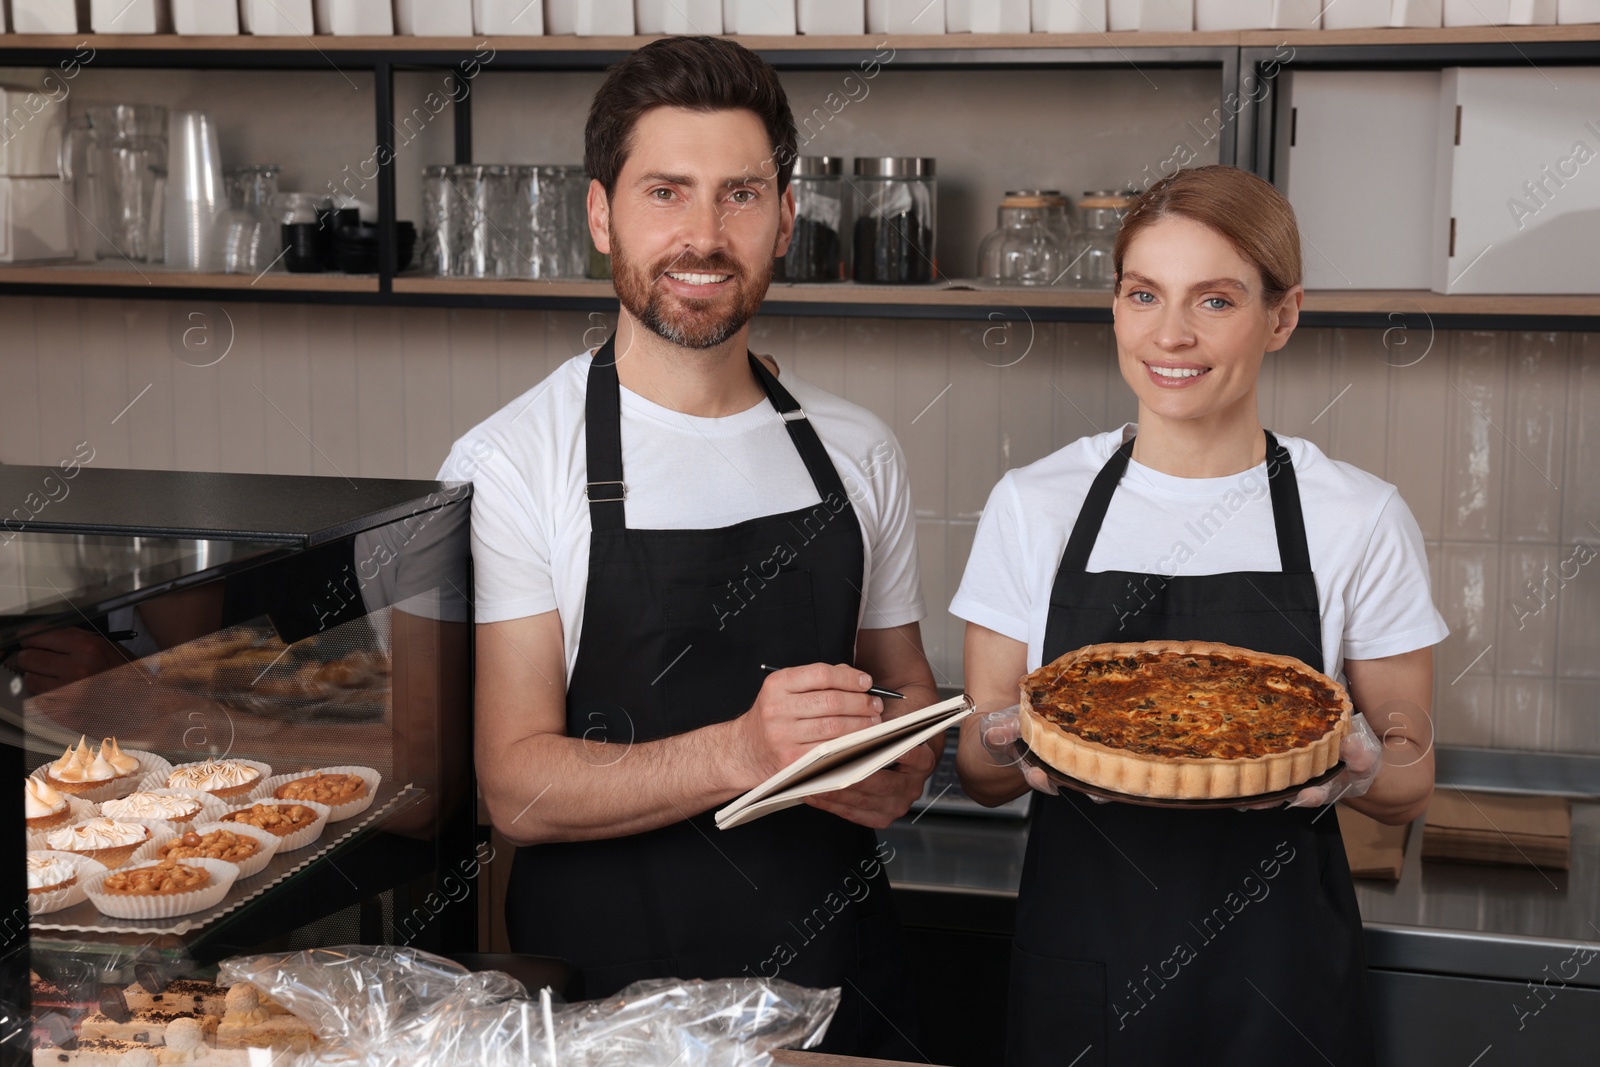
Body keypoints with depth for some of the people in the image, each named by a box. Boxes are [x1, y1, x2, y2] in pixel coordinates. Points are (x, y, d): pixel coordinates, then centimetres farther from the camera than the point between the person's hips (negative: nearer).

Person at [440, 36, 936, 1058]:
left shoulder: (857, 450, 3)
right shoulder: (509, 463, -11)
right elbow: (518, 789, -15)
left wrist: (899, 771, -9)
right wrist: (737, 754, -30)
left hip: (840, 974, 4)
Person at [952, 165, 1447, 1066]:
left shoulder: (1359, 519, -5)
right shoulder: (1033, 505, -2)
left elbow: (1409, 785, 2)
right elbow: (982, 772, 3)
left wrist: (1355, 767, -20)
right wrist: (1011, 746, -19)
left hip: (1279, 984, -1)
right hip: (1079, 968, 1)